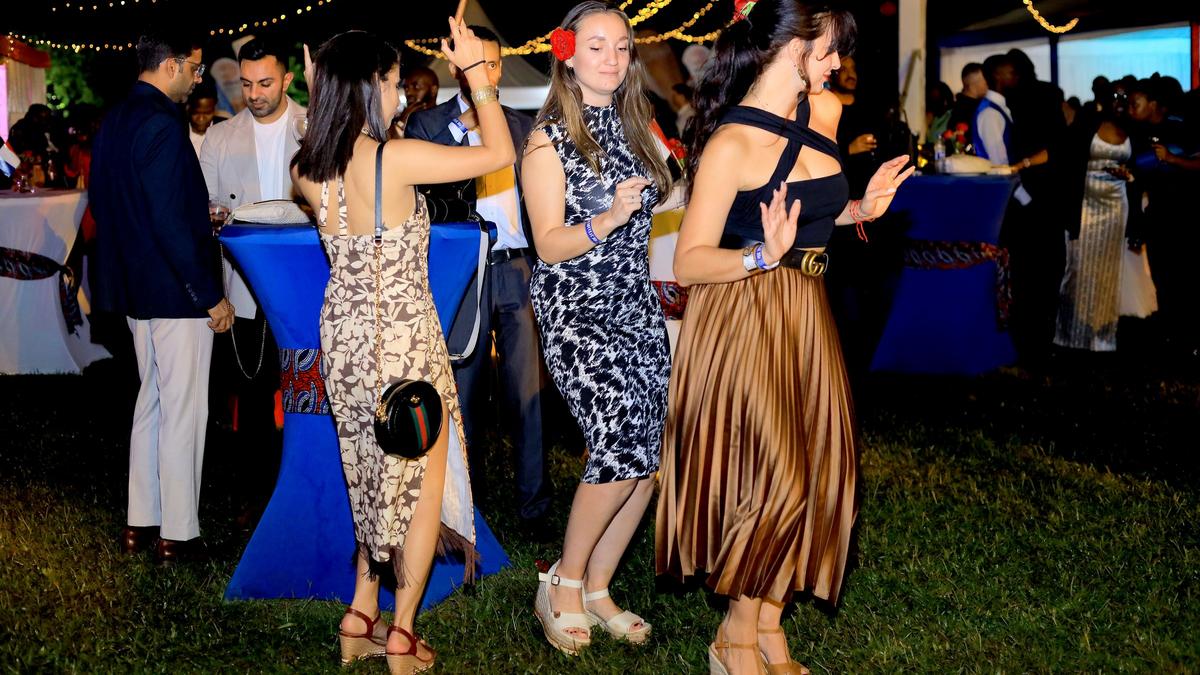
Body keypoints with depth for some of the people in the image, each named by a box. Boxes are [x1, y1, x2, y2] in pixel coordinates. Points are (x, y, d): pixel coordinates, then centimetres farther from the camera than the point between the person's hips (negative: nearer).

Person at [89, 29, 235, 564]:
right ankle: (177, 535, 9)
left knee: (151, 401, 19)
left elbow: (102, 203, 18)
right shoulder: (162, 125, -20)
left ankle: (140, 523, 26)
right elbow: (171, 225, -24)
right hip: (174, 292, -10)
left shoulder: (113, 121, 9)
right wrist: (210, 296, -18)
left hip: (134, 288, 10)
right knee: (183, 411, 0)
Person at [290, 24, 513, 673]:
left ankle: (361, 619, 25)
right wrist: (476, 69, -5)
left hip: (344, 338, 7)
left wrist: (322, 95, 15)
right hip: (404, 339, -6)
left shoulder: (308, 169, -3)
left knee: (380, 477, 22)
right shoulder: (396, 158, -21)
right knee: (426, 481, 10)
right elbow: (498, 152, -14)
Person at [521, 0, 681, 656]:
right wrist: (608, 220, -25)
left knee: (646, 459, 1)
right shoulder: (550, 140, -5)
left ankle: (596, 591, 17)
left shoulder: (635, 128, 12)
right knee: (621, 447, -20)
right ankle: (562, 582, 1)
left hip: (637, 306, 6)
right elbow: (549, 244, -11)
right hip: (575, 310, -6)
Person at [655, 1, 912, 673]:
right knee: (776, 477, -8)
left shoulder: (825, 111, 6)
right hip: (743, 318, -8)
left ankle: (769, 620, 22)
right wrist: (762, 257, -31)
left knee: (818, 468, 8)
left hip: (807, 317, 8)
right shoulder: (732, 144, -17)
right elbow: (689, 262, -18)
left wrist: (860, 208, 7)